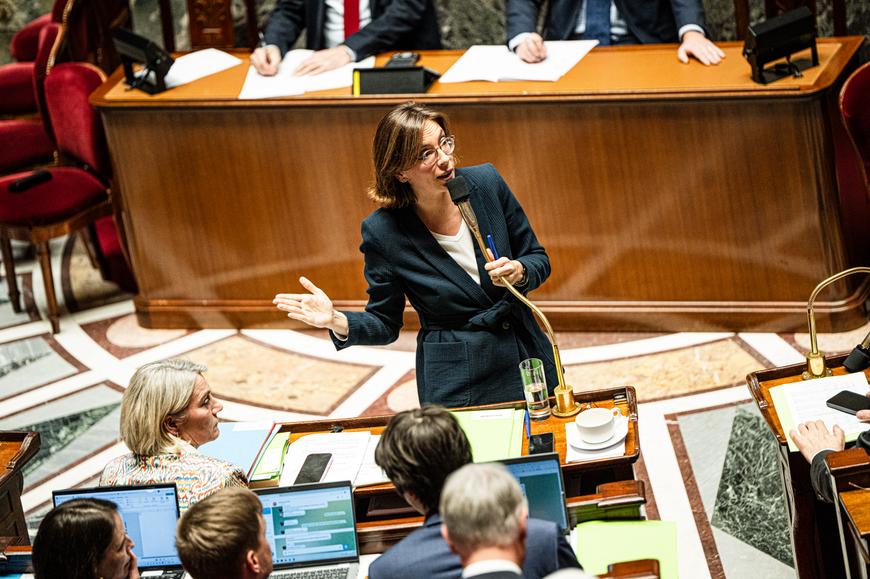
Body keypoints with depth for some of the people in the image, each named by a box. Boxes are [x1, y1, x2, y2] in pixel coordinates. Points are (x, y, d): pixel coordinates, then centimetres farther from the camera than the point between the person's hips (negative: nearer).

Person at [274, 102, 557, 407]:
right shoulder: (383, 232, -13)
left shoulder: (486, 182, -7)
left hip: (526, 359, 3)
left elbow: (538, 259, 5)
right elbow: (385, 324, -3)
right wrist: (337, 322, -22)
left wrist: (519, 272, -17)